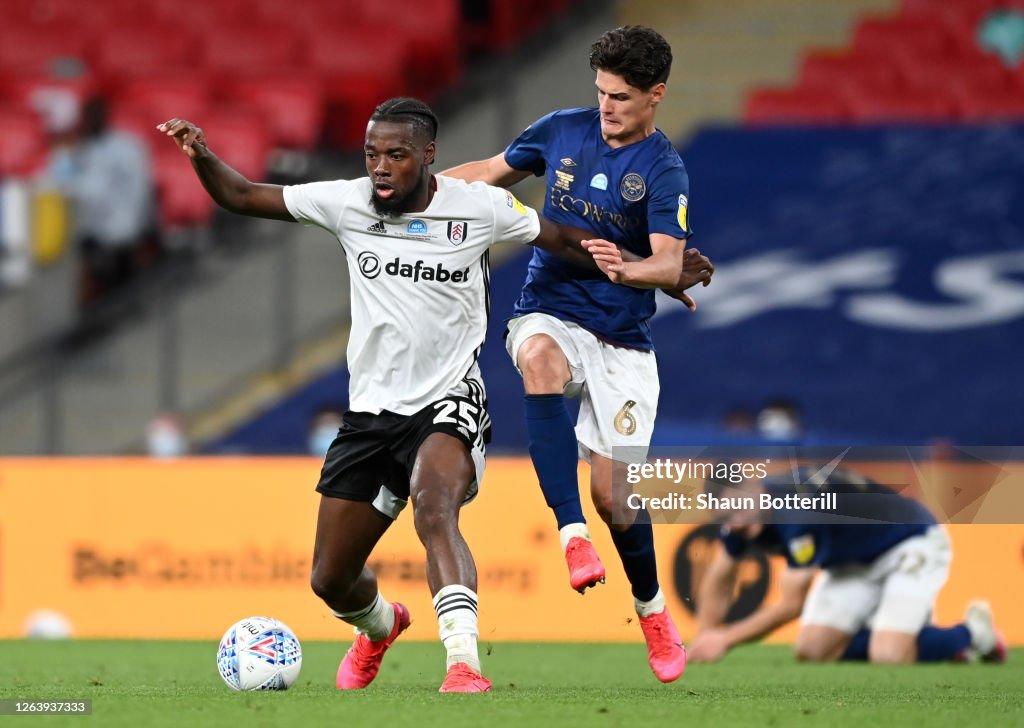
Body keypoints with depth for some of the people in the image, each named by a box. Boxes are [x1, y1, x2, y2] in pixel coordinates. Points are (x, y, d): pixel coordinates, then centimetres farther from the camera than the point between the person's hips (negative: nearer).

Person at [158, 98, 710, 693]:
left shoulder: (480, 207, -7)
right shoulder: (347, 203, -4)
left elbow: (562, 240, 8)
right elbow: (242, 197, 1)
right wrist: (203, 157, -19)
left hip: (449, 404, -4)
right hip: (370, 412, 4)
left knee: (433, 509, -37)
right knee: (330, 581, 11)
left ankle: (465, 666, -46)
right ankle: (380, 626, 48)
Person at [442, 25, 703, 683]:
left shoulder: (664, 172, -9)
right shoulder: (564, 130, 3)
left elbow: (669, 265, -21)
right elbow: (496, 170, 20)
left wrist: (625, 269, -43)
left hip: (622, 341, -2)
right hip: (549, 314, 2)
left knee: (611, 492, -6)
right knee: (539, 357, -37)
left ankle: (652, 609, 25)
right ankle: (572, 534, -44)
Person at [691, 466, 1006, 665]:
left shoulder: (798, 511, -36)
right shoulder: (741, 514, -13)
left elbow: (791, 604, -29)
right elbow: (719, 579, 4)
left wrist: (725, 638, -25)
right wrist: (704, 641, -10)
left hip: (913, 544, -8)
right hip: (857, 560, 8)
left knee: (888, 657, -26)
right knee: (812, 652, -6)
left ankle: (971, 633, 0)